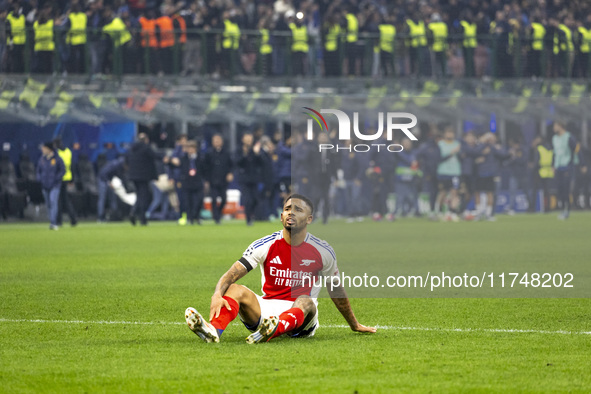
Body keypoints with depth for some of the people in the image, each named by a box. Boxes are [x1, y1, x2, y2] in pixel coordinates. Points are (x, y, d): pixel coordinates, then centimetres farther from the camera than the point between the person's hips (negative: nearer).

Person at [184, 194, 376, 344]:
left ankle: (273, 330, -69)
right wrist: (217, 295, -33)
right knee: (235, 289, -25)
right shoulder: (265, 246, -1)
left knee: (306, 302, -36)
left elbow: (336, 291, 16)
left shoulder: (323, 252, 2)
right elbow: (231, 275, -11)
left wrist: (355, 325, 24)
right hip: (266, 308, 1)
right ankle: (214, 329, -57)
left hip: (301, 317, -1)